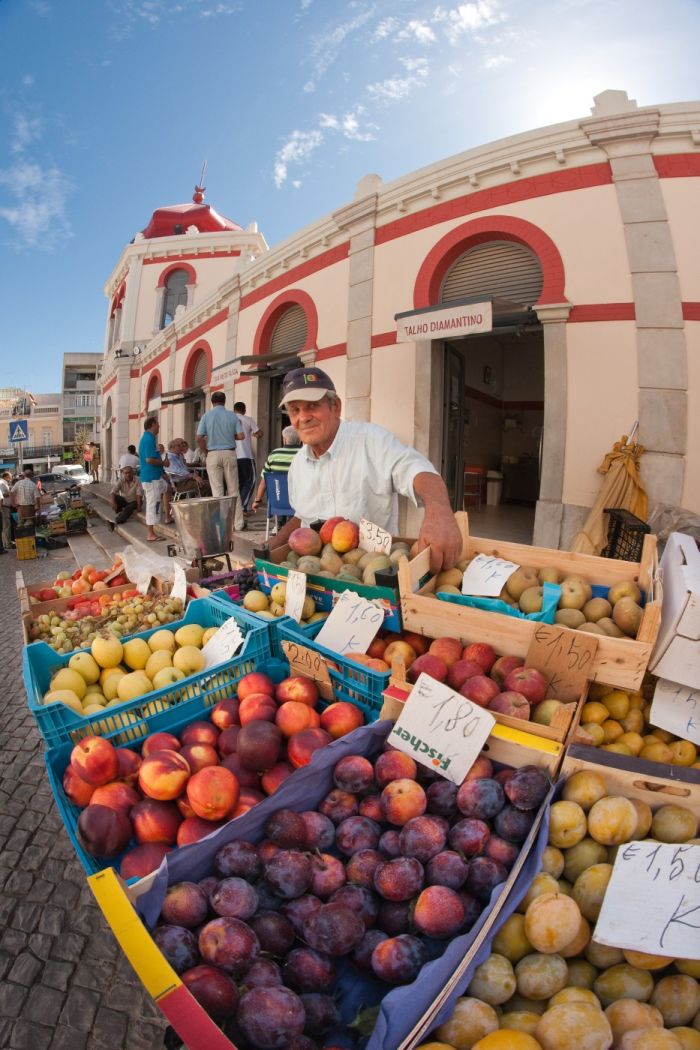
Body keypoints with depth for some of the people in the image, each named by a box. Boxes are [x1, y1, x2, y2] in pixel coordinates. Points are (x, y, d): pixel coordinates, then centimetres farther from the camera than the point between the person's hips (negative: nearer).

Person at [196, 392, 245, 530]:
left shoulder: (206, 416, -1)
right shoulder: (232, 415, 0)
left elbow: (199, 438, -6)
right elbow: (241, 436, -3)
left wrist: (206, 452, 8)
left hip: (213, 455, 0)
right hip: (229, 453, 1)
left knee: (217, 490, 4)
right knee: (233, 490, 6)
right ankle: (238, 524, 8)